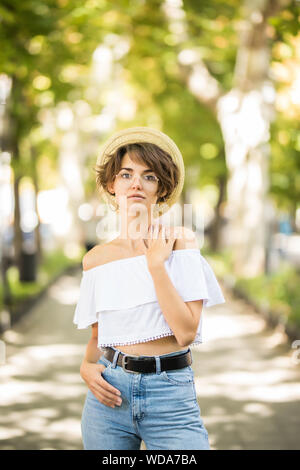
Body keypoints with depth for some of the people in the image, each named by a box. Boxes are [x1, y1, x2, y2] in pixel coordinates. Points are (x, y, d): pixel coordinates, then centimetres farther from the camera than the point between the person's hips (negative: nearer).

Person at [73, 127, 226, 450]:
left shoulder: (181, 242, -3)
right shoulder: (96, 259, 5)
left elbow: (186, 332, -13)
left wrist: (156, 265, -13)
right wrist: (87, 366, -3)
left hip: (171, 397, -2)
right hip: (111, 395, 3)